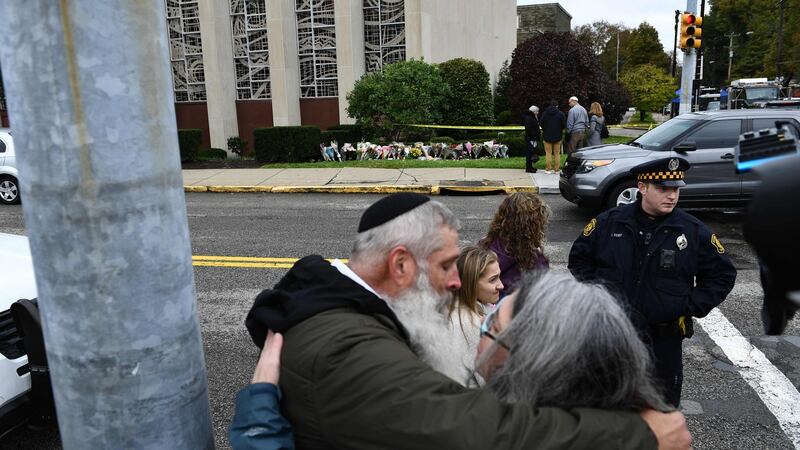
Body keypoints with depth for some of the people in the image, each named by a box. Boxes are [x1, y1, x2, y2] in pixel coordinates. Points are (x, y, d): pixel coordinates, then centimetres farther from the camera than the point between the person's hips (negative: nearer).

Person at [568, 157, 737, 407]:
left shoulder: (695, 232, -5)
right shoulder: (609, 222, -5)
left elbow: (722, 275, 6)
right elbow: (579, 258, 8)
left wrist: (691, 307, -5)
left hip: (664, 340, 0)